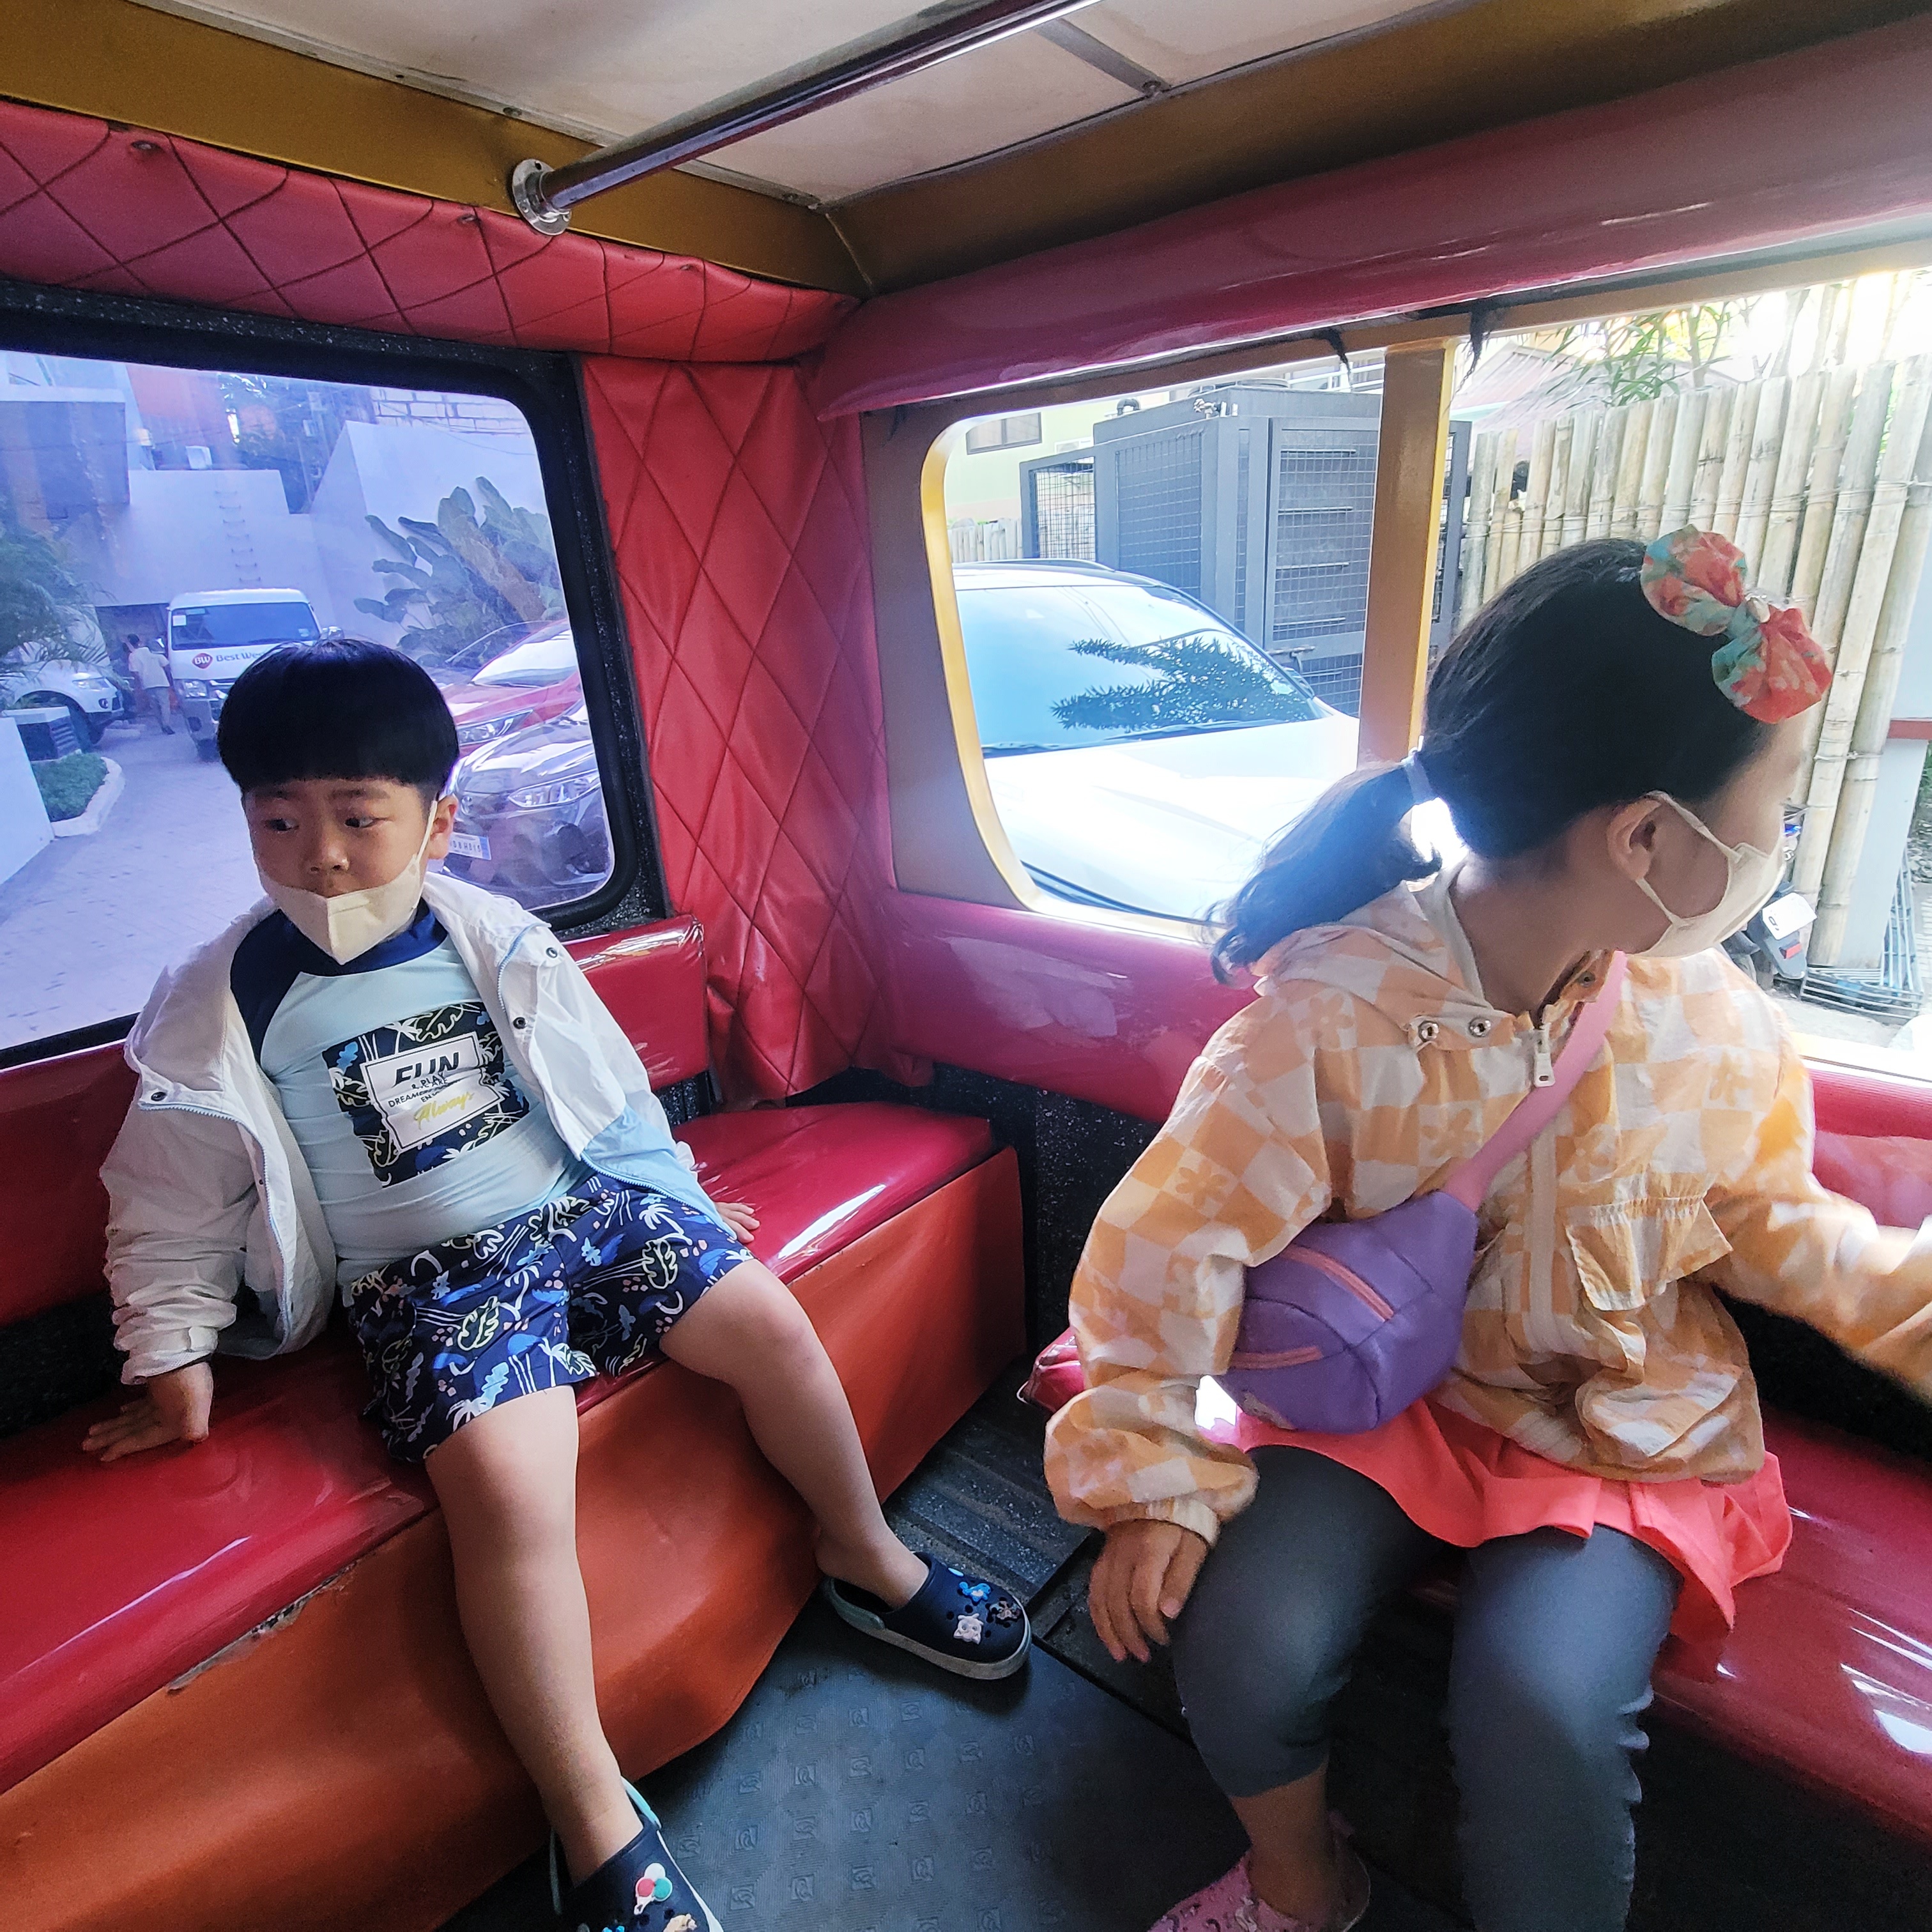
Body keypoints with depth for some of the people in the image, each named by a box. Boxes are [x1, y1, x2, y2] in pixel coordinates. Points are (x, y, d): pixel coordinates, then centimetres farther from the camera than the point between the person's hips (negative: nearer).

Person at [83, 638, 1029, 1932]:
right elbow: (172, 1208, 8)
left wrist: (676, 1197, 17)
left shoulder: (497, 939, 1)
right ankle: (600, 1825, -8)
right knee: (505, 1481, -27)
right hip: (426, 1279, -2)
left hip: (585, 1204, 3)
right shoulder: (220, 1013, -4)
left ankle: (868, 1558, 14)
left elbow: (606, 1080, 12)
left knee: (768, 1316, -12)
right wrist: (174, 1368, 10)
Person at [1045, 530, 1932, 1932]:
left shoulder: (1716, 1019, -8)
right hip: (1388, 1395, -1)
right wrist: (1152, 1485, -17)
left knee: (1542, 1705, -22)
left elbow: (1762, 1215, 10)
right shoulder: (1334, 1006, -25)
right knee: (1240, 1636, -17)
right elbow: (1174, 1237, -22)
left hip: (1631, 1432, 2)